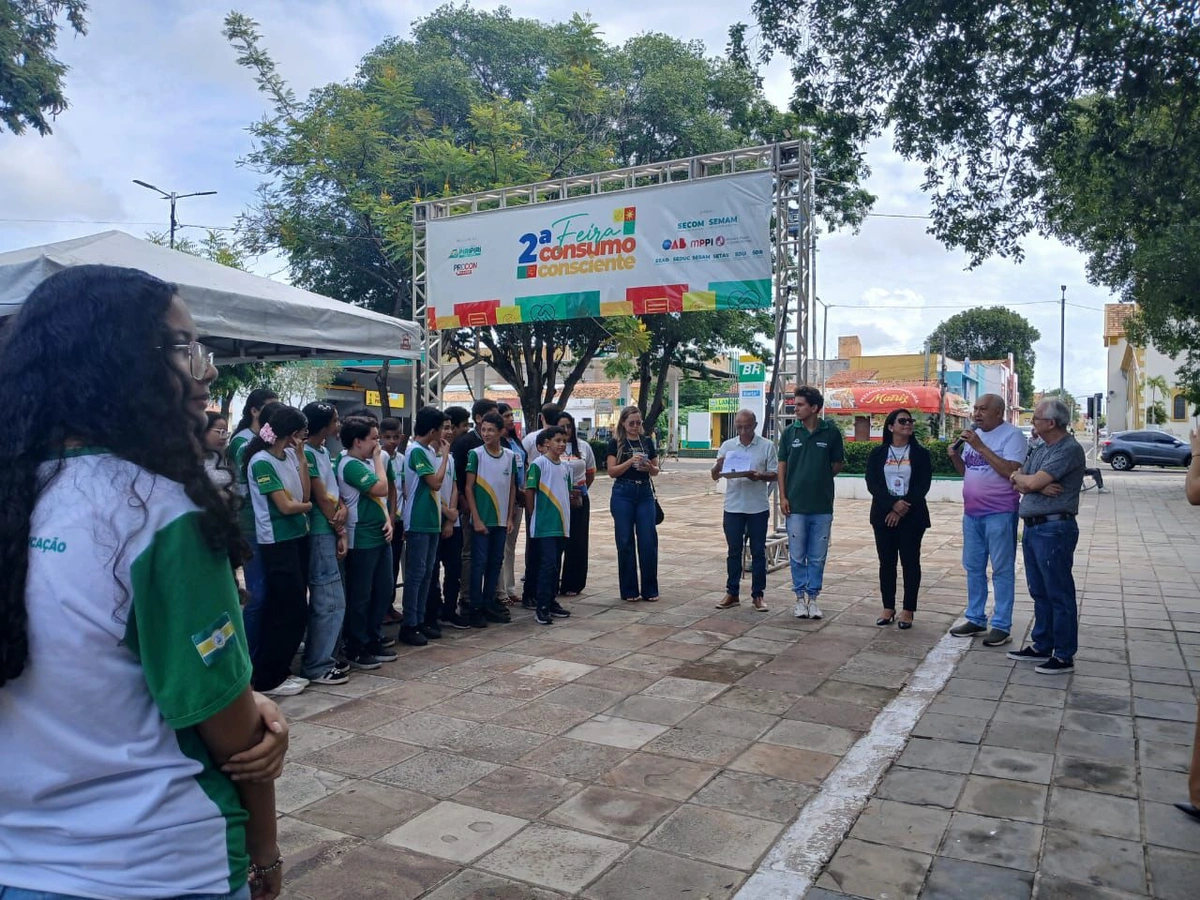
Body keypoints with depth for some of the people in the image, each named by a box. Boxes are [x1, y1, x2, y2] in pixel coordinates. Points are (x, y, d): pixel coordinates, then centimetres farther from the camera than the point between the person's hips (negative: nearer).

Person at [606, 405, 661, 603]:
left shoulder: (647, 442, 10)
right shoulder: (616, 443, 1)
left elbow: (655, 471, 13)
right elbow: (612, 471, -6)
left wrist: (649, 467, -10)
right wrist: (630, 461, -20)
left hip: (645, 494, 3)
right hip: (623, 494, -2)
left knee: (649, 541, -1)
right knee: (625, 542, 1)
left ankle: (650, 590, 9)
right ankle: (629, 590, 10)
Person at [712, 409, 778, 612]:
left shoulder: (767, 446, 0)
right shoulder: (727, 446, 6)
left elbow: (775, 474, 1)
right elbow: (714, 476, 7)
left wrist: (759, 476, -19)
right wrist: (718, 466, -15)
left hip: (758, 507, -2)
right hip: (733, 507, 2)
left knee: (758, 552, 5)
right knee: (734, 551, 8)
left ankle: (758, 595, 13)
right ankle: (732, 593, 16)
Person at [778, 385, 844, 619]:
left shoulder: (831, 432, -3)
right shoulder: (790, 432, 0)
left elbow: (838, 463, 8)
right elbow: (782, 465, 4)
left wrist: (821, 478, -1)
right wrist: (782, 496, -2)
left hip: (822, 505, 0)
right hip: (795, 505, 0)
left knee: (818, 556, 8)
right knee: (797, 556, 8)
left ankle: (813, 597, 20)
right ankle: (800, 598, 19)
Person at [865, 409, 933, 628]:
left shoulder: (921, 454, 3)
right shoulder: (878, 454, 6)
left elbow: (923, 486, -5)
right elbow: (872, 483, -3)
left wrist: (902, 510, -14)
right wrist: (893, 503, -17)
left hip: (911, 517, -1)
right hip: (883, 515, 1)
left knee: (910, 562, 1)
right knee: (886, 562, 5)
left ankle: (908, 611, 7)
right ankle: (888, 608, 13)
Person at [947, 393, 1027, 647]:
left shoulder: (1012, 435, -10)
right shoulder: (973, 435, 13)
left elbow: (1011, 471, -21)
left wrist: (980, 447, -21)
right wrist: (955, 456, -2)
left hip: (1000, 514, -8)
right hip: (972, 512, 8)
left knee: (1002, 570, -1)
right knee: (974, 568, 14)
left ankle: (1001, 626, 4)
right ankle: (976, 619, 24)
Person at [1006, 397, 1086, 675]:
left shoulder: (1069, 450, -14)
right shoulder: (1040, 449, 15)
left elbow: (1032, 482, -20)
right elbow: (1019, 485, 9)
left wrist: (1019, 477, 1)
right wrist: (1040, 486, -11)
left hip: (1054, 529, -9)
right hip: (1032, 527, 9)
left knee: (1059, 594, -1)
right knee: (1039, 592, 16)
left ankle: (1064, 657, 8)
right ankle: (1041, 646, 27)